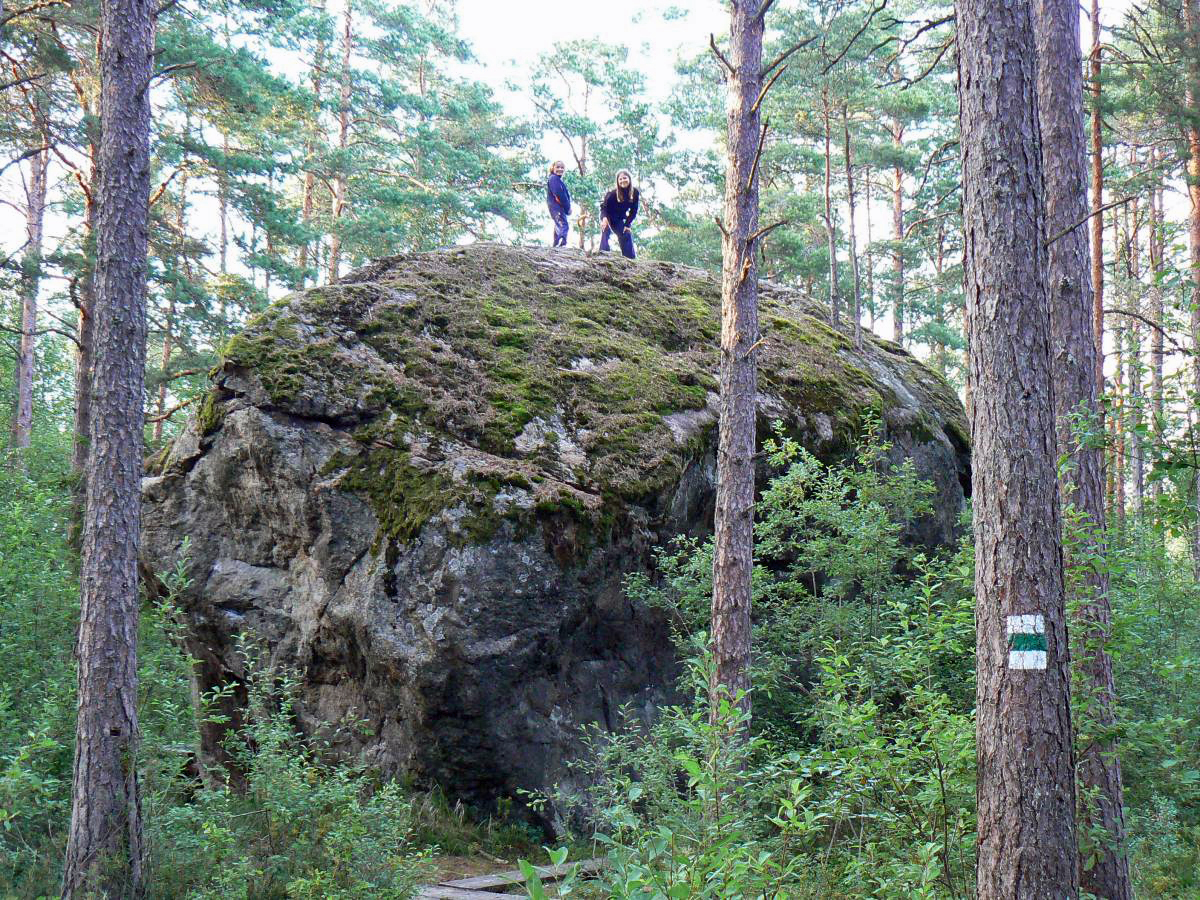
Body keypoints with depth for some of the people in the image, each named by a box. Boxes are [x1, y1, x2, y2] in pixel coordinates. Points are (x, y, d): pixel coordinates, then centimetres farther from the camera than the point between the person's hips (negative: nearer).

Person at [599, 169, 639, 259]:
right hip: (607, 217, -4)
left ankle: (631, 258, -4)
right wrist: (604, 218, -40)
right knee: (605, 231, -26)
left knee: (627, 235, -7)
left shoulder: (635, 193, -12)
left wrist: (627, 224, -15)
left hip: (619, 219, 4)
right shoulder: (613, 193, -23)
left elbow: (634, 211, -6)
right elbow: (603, 206, -20)